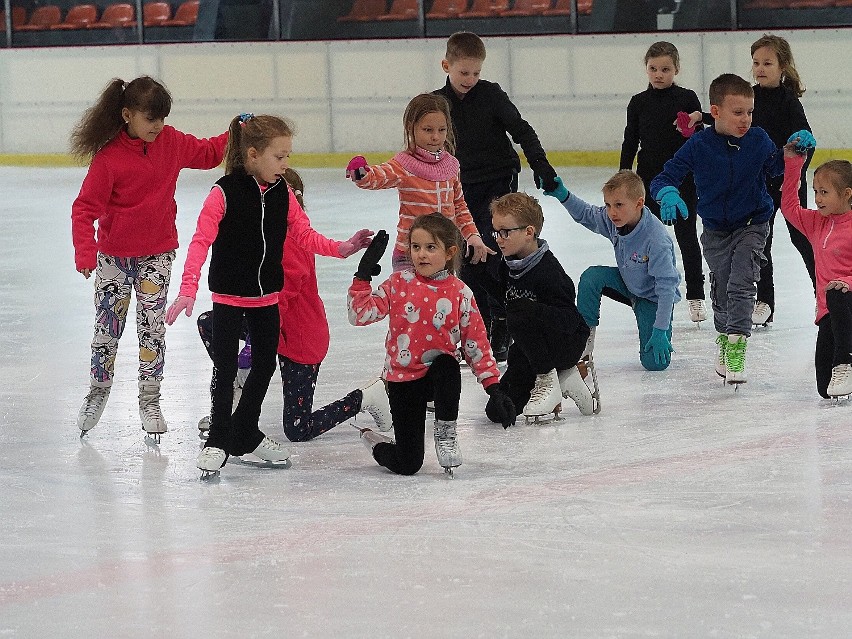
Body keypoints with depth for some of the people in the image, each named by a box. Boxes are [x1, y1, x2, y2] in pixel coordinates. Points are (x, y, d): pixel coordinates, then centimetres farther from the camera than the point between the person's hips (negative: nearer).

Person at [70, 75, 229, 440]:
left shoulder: (171, 142, -5)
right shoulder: (108, 157, -18)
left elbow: (208, 154, 14)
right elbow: (85, 208, -17)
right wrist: (85, 251, -29)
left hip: (157, 253, 2)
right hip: (114, 254, -2)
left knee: (152, 325, -1)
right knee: (108, 326, 7)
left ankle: (150, 401, 11)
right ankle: (98, 392, 29)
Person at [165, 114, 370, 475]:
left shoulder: (282, 194, -1)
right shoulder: (225, 193, -18)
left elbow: (303, 235, 2)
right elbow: (201, 241, -22)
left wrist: (339, 249, -14)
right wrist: (188, 289, -30)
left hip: (267, 296, 6)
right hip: (229, 296, -6)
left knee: (265, 364, 14)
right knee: (225, 368, -1)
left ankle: (245, 434, 30)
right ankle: (218, 440, 13)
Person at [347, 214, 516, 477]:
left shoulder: (460, 293, -2)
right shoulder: (399, 283, -3)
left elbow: (476, 342, 2)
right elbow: (359, 315, -9)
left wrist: (493, 386, -5)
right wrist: (363, 275, -19)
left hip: (438, 375, 1)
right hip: (403, 380, -1)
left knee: (447, 366, -39)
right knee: (408, 465, -8)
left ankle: (446, 434, -15)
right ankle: (372, 440, 27)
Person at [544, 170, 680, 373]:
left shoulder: (657, 239, -35)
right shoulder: (612, 220, -16)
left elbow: (666, 286, -31)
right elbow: (585, 214, 3)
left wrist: (660, 330, -31)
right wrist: (563, 195, -17)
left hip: (653, 296, -6)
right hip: (627, 283, 6)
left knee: (655, 363, -15)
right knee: (591, 277, -23)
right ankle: (584, 339, -9)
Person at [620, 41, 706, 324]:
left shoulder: (687, 99, -3)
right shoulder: (639, 103, 2)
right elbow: (630, 142, 6)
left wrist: (693, 132, -18)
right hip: (648, 178, 2)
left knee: (686, 235, 4)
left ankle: (696, 295, 13)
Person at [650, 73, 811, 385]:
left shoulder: (758, 140, -9)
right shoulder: (699, 145, -14)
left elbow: (777, 167, 10)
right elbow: (665, 177, -13)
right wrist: (667, 194, -36)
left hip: (752, 226, -1)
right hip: (716, 230, 1)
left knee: (740, 284, -16)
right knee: (721, 287, 12)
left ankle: (736, 347, -15)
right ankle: (725, 338, 36)